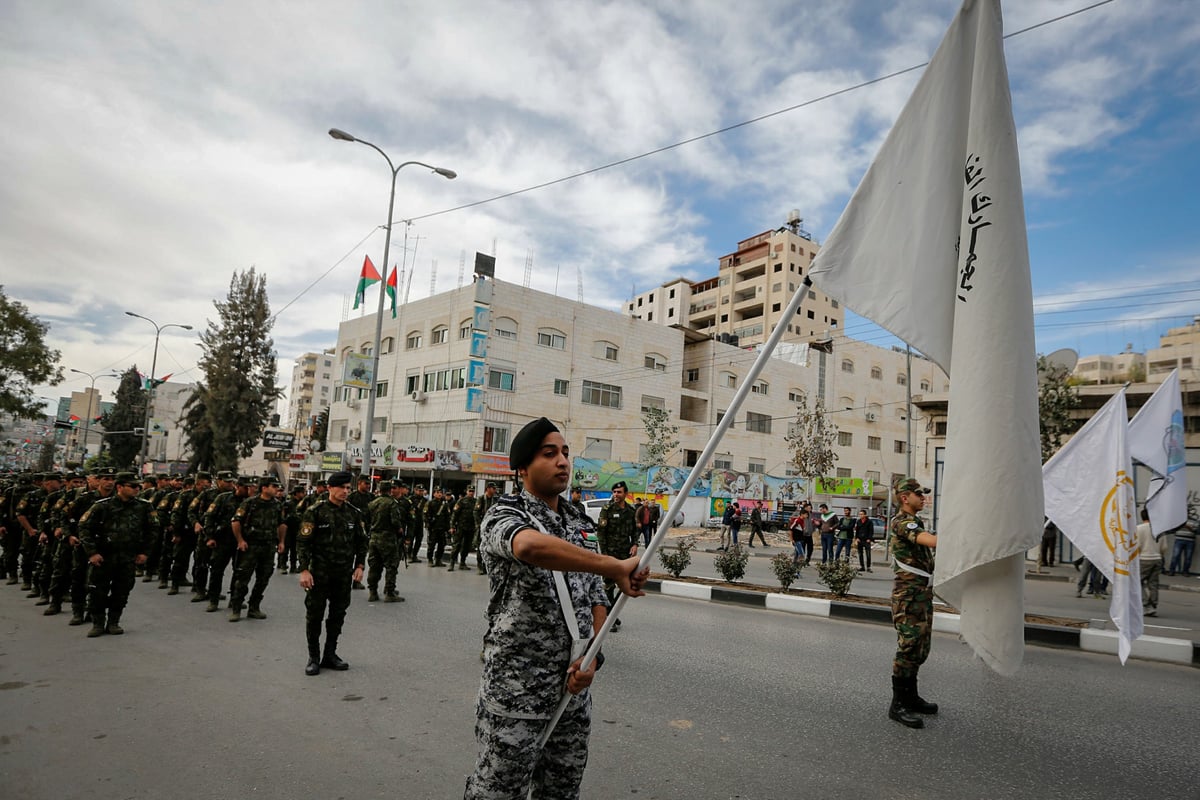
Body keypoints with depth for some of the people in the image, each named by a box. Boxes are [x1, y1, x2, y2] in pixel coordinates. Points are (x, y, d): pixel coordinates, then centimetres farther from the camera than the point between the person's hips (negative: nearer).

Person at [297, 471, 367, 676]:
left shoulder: (353, 513, 4)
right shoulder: (316, 512, -8)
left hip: (344, 574, 4)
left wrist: (359, 565, 3)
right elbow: (303, 542, -9)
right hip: (319, 573, -4)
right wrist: (304, 570, -15)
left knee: (338, 614, 10)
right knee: (314, 615, 4)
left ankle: (330, 654, 24)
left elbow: (362, 541, 11)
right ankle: (313, 658, 17)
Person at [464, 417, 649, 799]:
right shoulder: (504, 515, -12)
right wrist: (616, 566, -36)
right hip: (516, 689, -6)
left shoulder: (576, 523, 9)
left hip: (574, 685, 6)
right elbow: (530, 545, -38)